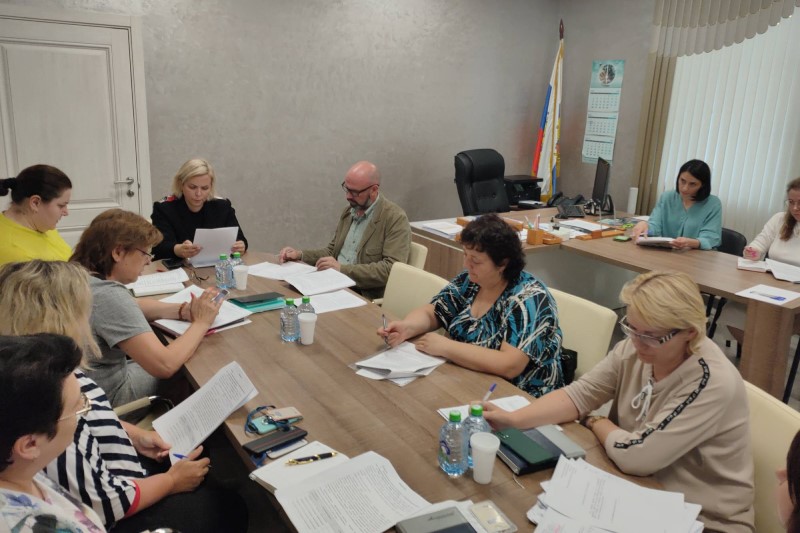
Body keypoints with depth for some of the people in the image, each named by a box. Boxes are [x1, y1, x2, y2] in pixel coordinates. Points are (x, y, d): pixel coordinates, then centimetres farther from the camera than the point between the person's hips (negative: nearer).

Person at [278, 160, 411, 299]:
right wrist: (300, 254, 5)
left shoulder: (395, 219, -10)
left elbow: (393, 269, -19)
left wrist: (342, 268, -21)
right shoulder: (348, 212, 13)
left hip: (368, 297, -7)